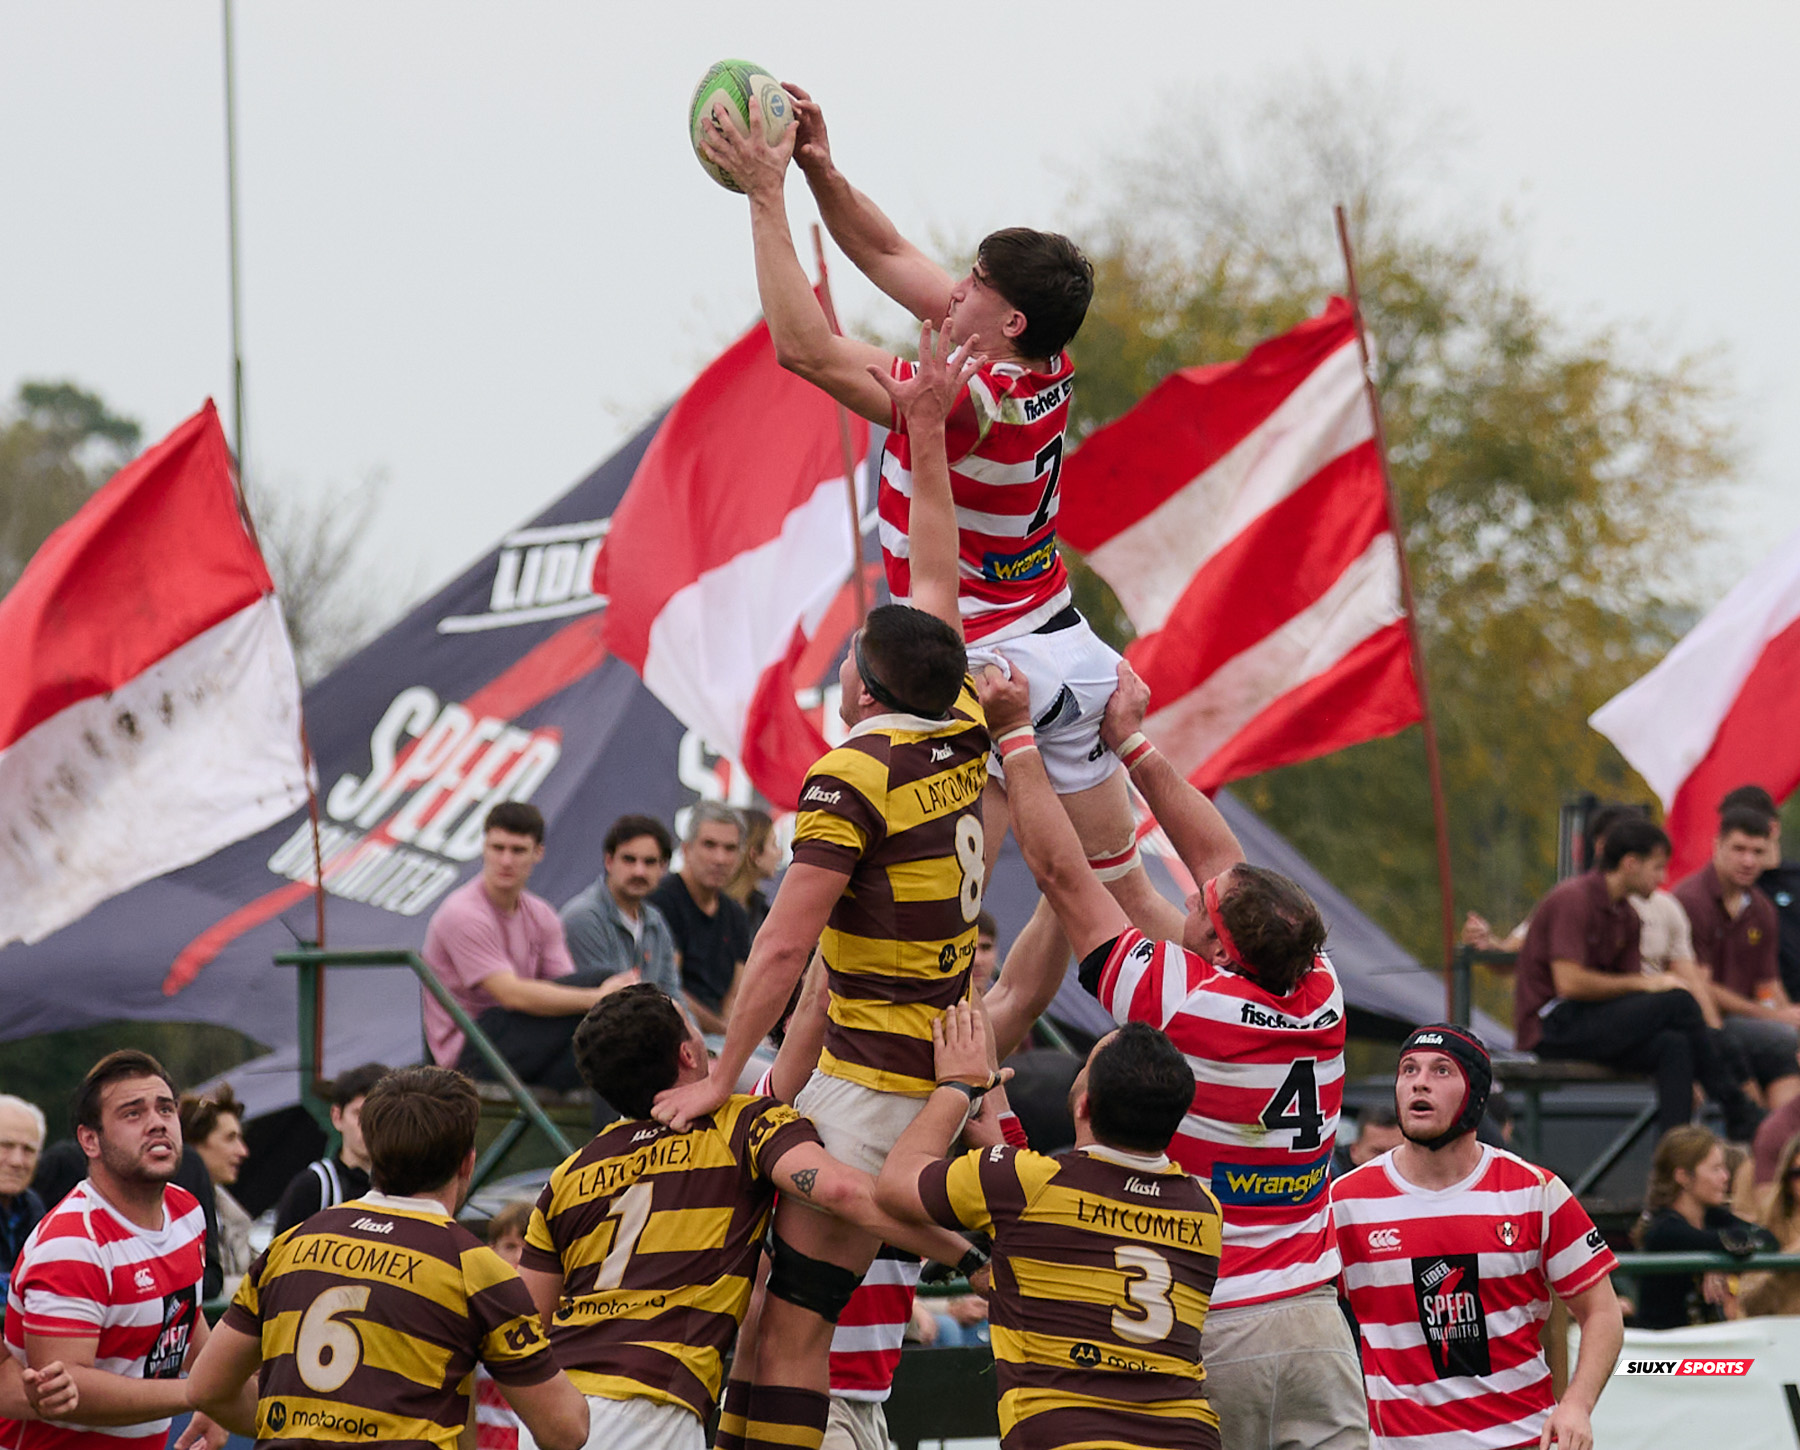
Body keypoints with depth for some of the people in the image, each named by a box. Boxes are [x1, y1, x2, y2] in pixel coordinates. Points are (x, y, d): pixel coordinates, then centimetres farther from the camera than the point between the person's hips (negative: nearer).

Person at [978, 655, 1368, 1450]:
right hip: (1313, 1324, 5)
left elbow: (1062, 874, -4)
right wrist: (1131, 741, 23)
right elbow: (1222, 862, 14)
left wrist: (1017, 735, 6)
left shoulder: (1179, 1006, -12)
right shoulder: (1322, 1003, 2)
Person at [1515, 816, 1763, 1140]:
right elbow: (1569, 983, -23)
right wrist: (1644, 984, -15)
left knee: (1673, 1047, -18)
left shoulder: (1626, 917, 13)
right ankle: (1738, 1114, -9)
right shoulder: (1574, 900, -13)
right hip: (1551, 1026, -8)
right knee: (1678, 1001, -18)